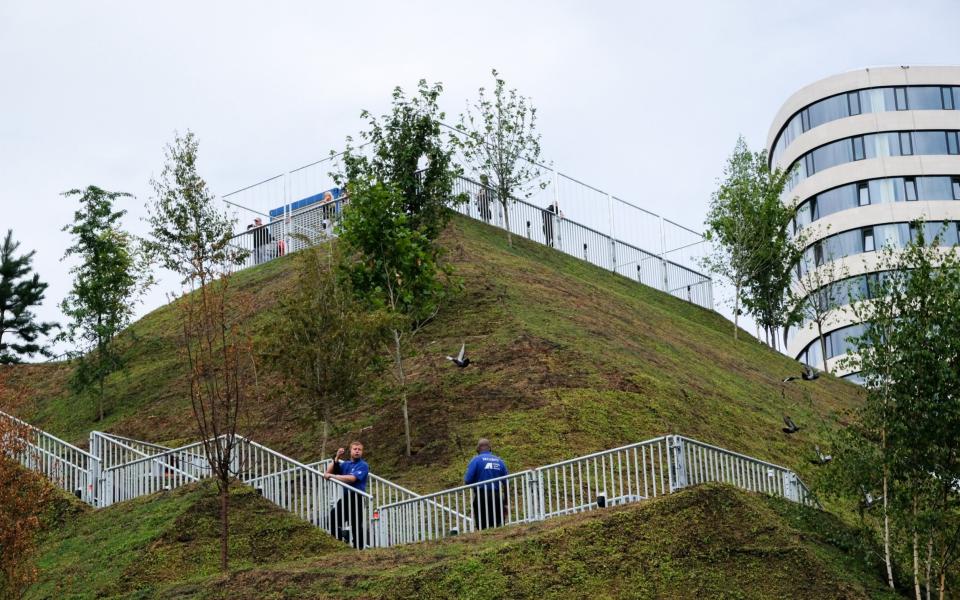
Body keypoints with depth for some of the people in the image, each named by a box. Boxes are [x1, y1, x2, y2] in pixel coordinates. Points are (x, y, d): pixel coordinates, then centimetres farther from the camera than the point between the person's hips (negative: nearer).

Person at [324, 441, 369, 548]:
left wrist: (332, 476, -19)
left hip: (357, 499, -7)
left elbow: (352, 478, -21)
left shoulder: (363, 465, -6)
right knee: (332, 518, 5)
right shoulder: (345, 464, 14)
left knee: (356, 525, -4)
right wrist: (336, 458, -3)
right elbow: (328, 472, 10)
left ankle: (358, 548, 3)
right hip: (345, 497, 7)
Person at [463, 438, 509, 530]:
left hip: (481, 496, -3)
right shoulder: (499, 461, 10)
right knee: (498, 527, 7)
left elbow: (468, 480, -10)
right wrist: (505, 503, 16)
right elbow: (507, 482, 9)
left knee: (482, 527, -1)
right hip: (497, 497, 3)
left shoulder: (476, 460, -1)